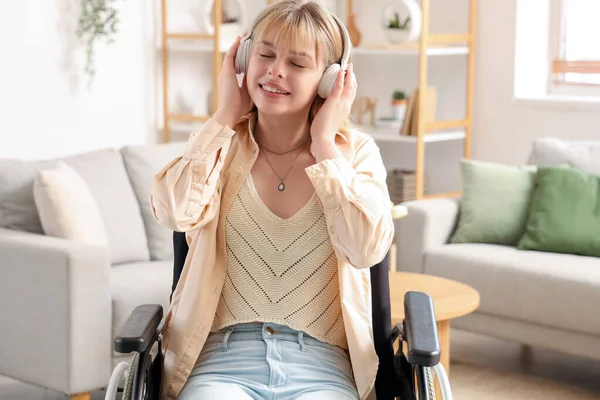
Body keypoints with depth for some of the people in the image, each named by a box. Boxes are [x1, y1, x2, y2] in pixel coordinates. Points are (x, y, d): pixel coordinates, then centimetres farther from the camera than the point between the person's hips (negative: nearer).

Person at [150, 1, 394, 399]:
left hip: (319, 366, 0)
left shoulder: (356, 152, 7)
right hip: (222, 359, 0)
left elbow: (367, 248, -11)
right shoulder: (221, 144, 9)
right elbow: (175, 212, -12)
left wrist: (323, 142, -5)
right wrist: (225, 116, -2)